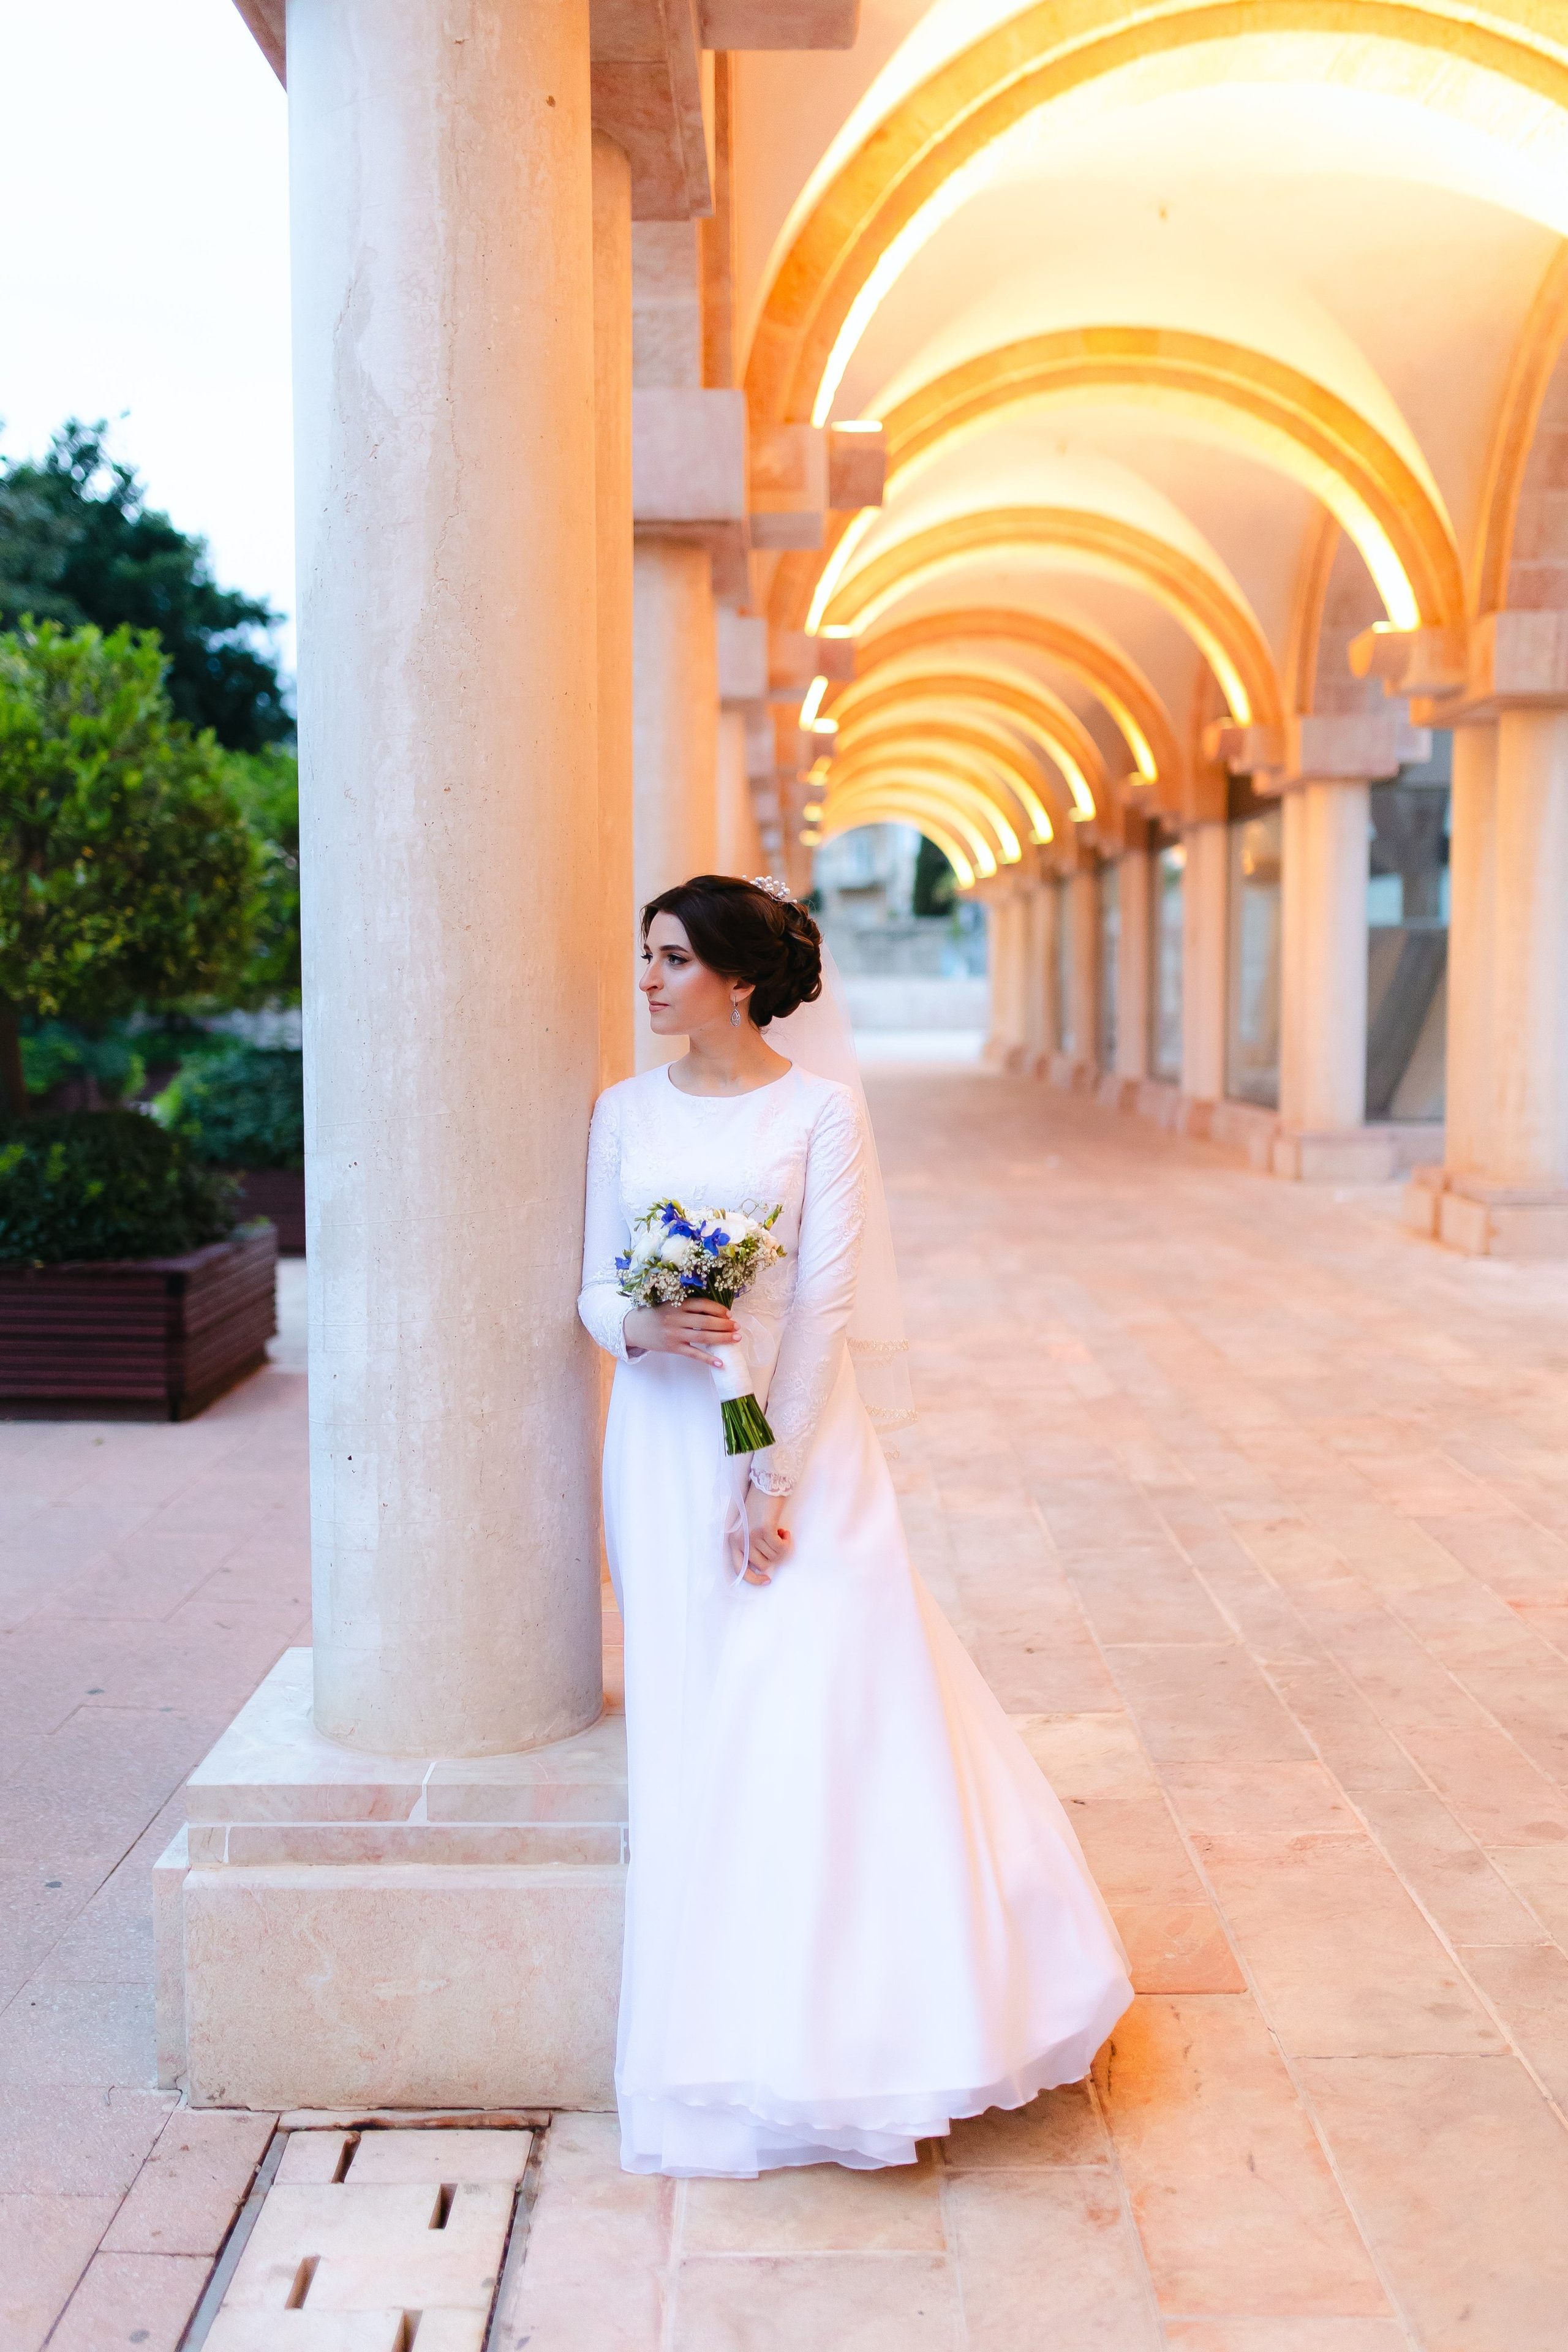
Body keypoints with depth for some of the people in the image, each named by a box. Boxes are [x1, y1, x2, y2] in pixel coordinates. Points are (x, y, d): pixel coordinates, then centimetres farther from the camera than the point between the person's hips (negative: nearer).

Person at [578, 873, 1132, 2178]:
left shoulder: (822, 1111, -5)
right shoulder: (627, 1111, 7)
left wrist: (775, 1478, -14)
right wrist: (641, 1327, -16)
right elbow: (595, 1285, 8)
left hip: (802, 1436, -3)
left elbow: (827, 1306, -9)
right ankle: (739, 2025, 17)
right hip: (665, 1445, 4)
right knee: (699, 1730, 4)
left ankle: (874, 2018, 10)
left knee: (836, 1712, -7)